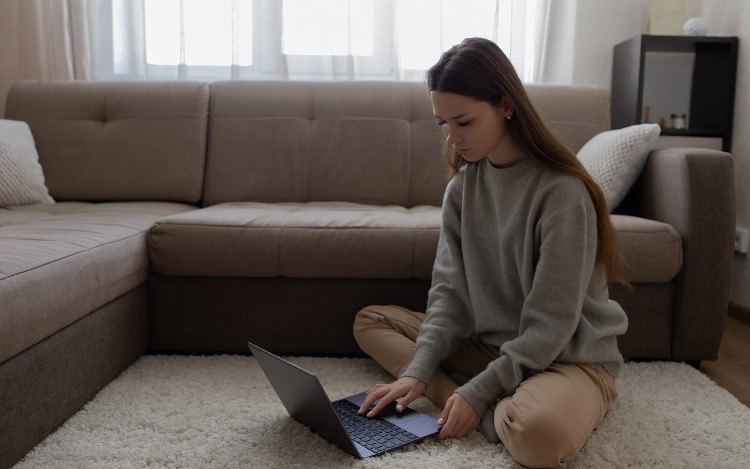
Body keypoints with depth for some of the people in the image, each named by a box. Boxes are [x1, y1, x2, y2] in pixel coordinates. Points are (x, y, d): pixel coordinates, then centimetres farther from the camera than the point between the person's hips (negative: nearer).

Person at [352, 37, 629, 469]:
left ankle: (484, 410, -7)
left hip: (568, 357, -7)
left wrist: (477, 392, -22)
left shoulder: (561, 191, -21)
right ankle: (494, 412, -14)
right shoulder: (462, 184, -1)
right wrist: (417, 371, -16)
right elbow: (450, 290, -4)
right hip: (489, 344, 8)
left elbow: (551, 324, -20)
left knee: (539, 433, -41)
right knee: (370, 321, 1)